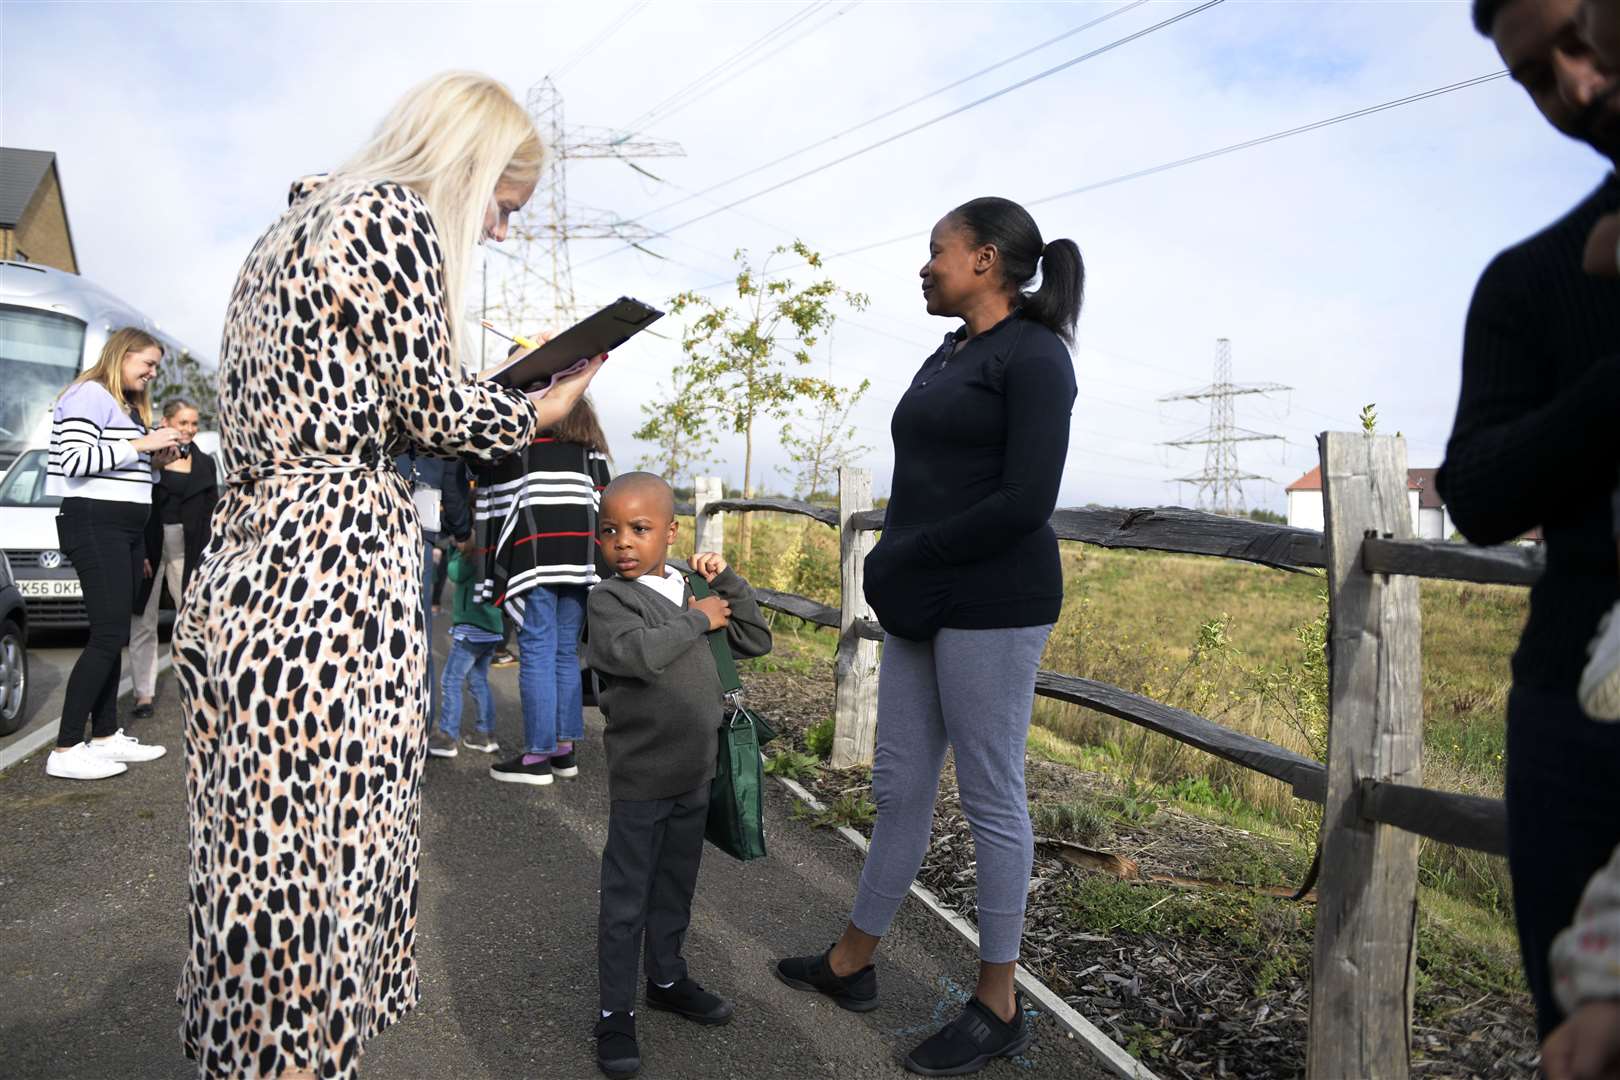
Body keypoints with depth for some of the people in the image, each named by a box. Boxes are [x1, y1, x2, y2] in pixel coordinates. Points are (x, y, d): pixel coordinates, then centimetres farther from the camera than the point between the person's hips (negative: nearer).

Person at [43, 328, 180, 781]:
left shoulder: (127, 405, 21)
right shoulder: (89, 395, -8)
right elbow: (75, 460, -20)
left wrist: (155, 461, 6)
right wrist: (141, 444, -17)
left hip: (126, 528, 10)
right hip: (95, 526, -10)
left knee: (114, 634, 10)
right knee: (109, 634, -13)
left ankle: (106, 736, 16)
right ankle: (66, 751, -9)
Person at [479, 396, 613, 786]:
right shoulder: (588, 440, 19)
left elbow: (494, 503, 3)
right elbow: (602, 498, 16)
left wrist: (493, 574, 6)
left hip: (534, 556, -5)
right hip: (582, 555, 5)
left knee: (536, 652, -2)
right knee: (566, 652, 12)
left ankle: (538, 755, 1)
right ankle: (565, 748, 17)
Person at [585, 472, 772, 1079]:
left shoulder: (692, 591, 5)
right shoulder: (610, 598, -13)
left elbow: (755, 641, 9)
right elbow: (640, 652, -32)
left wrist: (726, 582, -1)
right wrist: (698, 619, -20)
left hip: (695, 776, 6)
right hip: (641, 778, -6)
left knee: (676, 887, 21)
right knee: (626, 898, 6)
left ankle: (667, 979, 39)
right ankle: (615, 1012, 20)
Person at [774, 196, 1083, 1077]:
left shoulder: (1033, 355, -9)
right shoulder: (948, 356, 16)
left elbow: (1025, 500, -19)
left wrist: (904, 559, -12)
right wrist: (895, 572, 2)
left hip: (994, 607, -8)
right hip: (922, 605, 8)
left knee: (991, 797, 2)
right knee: (898, 787, 15)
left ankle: (998, 1007, 18)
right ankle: (851, 963, 31)